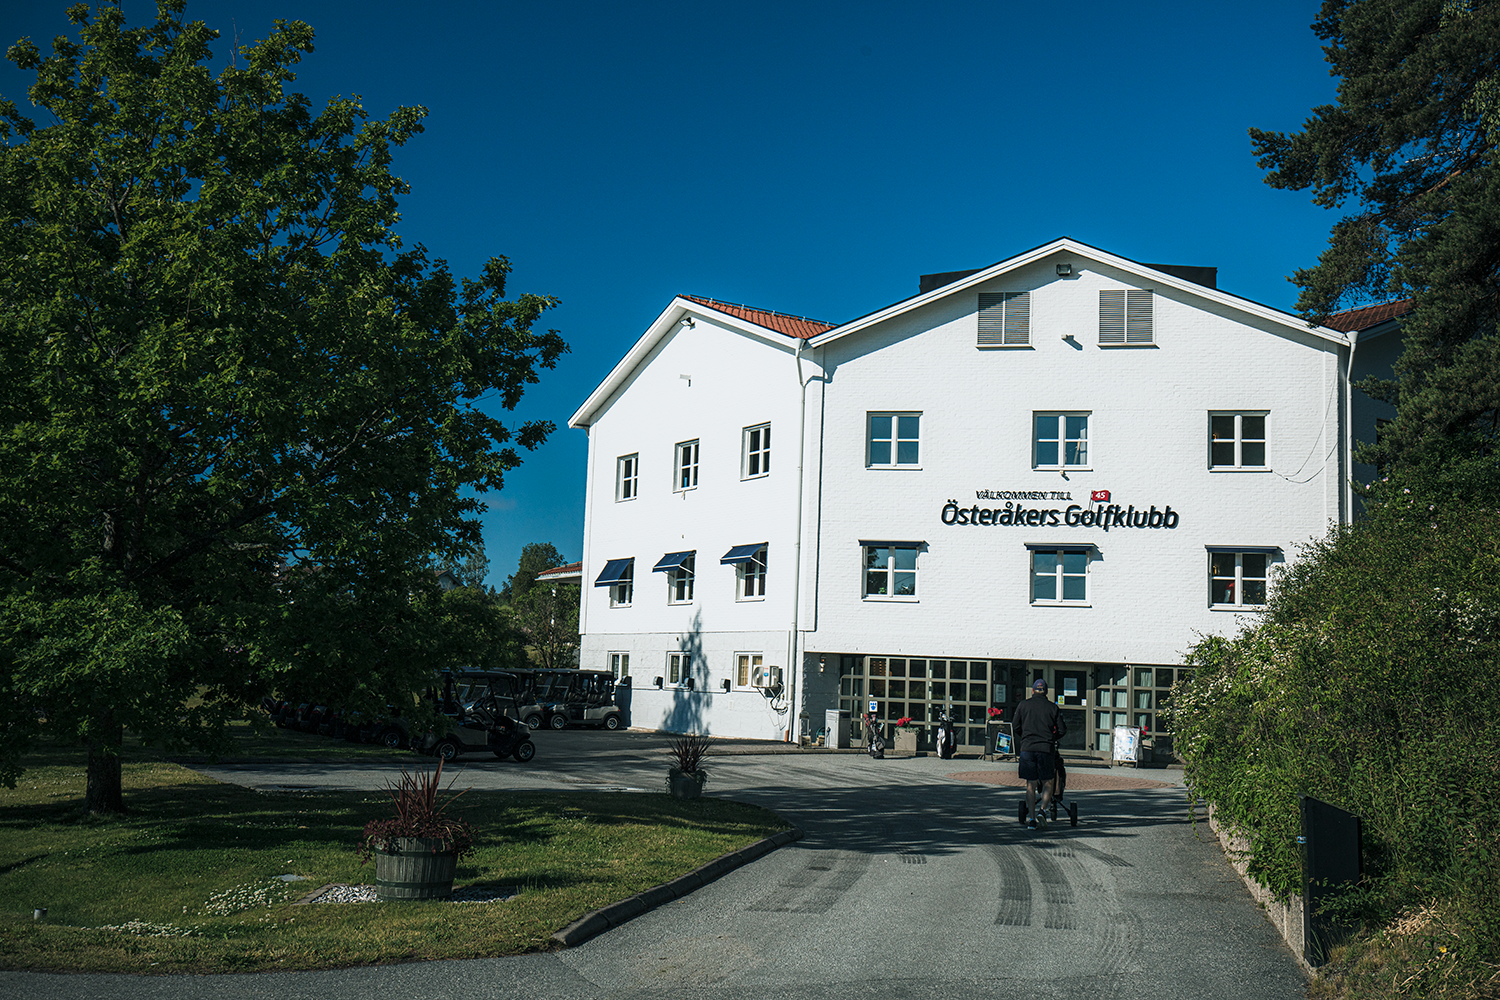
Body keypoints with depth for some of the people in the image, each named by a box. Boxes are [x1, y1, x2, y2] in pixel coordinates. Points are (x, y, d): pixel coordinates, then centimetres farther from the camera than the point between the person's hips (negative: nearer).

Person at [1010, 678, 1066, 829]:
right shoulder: (1053, 708, 5)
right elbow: (1062, 730, 4)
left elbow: (1015, 727, 8)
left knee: (1031, 784, 6)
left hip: (1027, 748, 1)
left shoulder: (1023, 705, 7)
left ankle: (1031, 818, 2)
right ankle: (1042, 810, -9)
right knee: (1047, 783, 12)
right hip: (1047, 749, -1)